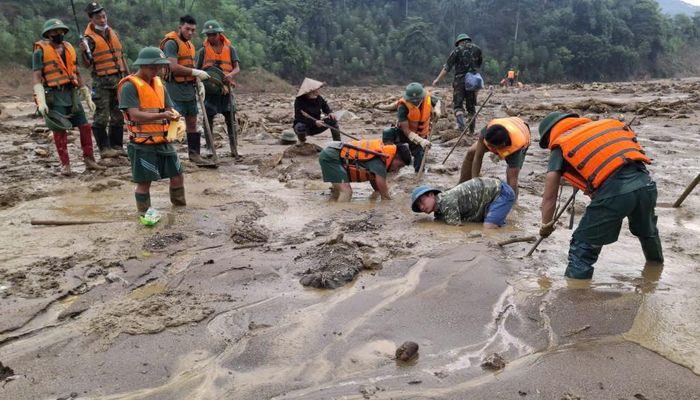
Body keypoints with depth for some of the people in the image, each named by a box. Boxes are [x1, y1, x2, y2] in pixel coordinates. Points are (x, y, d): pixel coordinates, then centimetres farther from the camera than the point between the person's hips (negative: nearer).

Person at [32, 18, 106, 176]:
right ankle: (65, 165, 4)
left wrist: (87, 97, 16)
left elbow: (77, 74, 19)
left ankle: (89, 161, 11)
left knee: (85, 127, 2)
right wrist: (41, 101, -18)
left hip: (72, 94, 5)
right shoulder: (41, 50, -3)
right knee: (60, 131, -3)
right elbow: (36, 76, -8)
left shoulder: (69, 48, 14)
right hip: (54, 96, -5)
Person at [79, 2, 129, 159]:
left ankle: (117, 146, 18)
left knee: (118, 115, 10)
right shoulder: (90, 38, -7)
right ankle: (104, 148, 1)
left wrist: (127, 75, 17)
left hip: (118, 80, 6)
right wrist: (84, 52, -28)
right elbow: (86, 64, -9)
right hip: (102, 82, -6)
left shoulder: (113, 33, 12)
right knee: (101, 117, -5)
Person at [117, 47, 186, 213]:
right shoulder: (129, 86, -13)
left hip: (163, 141, 7)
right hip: (142, 144, -7)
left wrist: (173, 115, -12)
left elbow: (168, 107, 12)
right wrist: (161, 115, -32)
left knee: (177, 174, 12)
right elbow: (135, 115, -22)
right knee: (144, 182, -2)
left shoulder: (158, 83, 11)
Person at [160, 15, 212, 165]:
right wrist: (196, 72, -20)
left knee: (192, 123, 11)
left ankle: (194, 154, 19)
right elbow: (173, 67, -21)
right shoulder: (171, 43, -11)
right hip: (176, 90, -9)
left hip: (189, 89, 9)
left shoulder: (189, 44, 18)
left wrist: (199, 83, 10)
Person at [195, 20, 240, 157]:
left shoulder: (230, 49, 5)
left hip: (225, 89, 0)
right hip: (209, 89, 0)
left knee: (230, 119, -1)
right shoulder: (203, 51, 6)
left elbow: (237, 68, -4)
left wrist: (230, 75, -26)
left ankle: (233, 148, 5)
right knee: (208, 119, 2)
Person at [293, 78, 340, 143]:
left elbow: (326, 107, 12)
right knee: (300, 127, -40)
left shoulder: (319, 98, -3)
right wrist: (314, 122, -38)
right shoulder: (299, 101, -19)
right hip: (304, 125, -5)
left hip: (316, 126, 5)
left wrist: (330, 113, -14)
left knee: (332, 120, -12)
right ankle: (302, 141, -6)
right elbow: (299, 117, -27)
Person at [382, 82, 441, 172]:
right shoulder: (403, 106, -32)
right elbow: (405, 129, -33)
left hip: (421, 135, 3)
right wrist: (420, 141, -45)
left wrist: (437, 110, -19)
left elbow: (438, 101, 5)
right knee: (387, 134, -32)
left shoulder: (428, 98, -22)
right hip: (406, 133, -3)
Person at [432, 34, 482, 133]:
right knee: (471, 106, 11)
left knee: (458, 104, 0)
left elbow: (447, 67, -7)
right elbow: (479, 65, 19)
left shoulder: (457, 50, -2)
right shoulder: (477, 49, 9)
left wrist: (438, 79, -5)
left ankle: (461, 124, -24)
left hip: (460, 81, -3)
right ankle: (471, 130, 13)